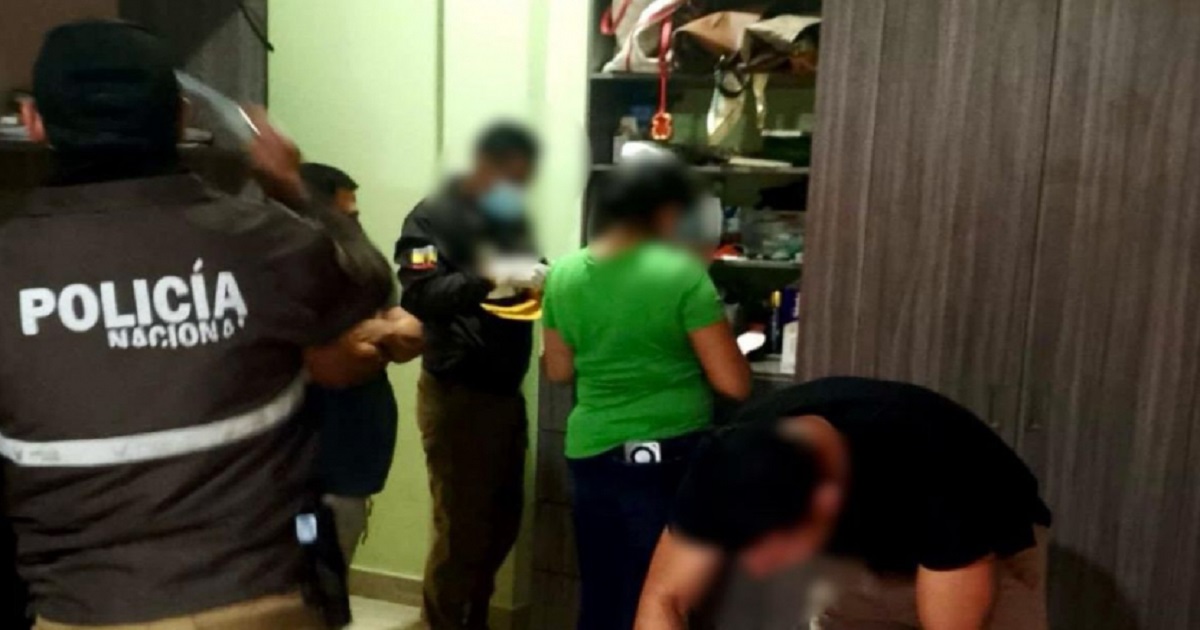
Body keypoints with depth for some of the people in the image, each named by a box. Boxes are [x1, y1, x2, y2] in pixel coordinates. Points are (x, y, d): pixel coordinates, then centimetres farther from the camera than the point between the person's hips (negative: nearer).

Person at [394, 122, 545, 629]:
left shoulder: (511, 217, 15)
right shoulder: (435, 216, -8)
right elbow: (420, 295, -21)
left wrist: (544, 280, -1)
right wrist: (489, 279, -32)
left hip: (505, 392, 8)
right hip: (457, 395, -7)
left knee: (501, 524, 16)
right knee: (461, 530, 0)